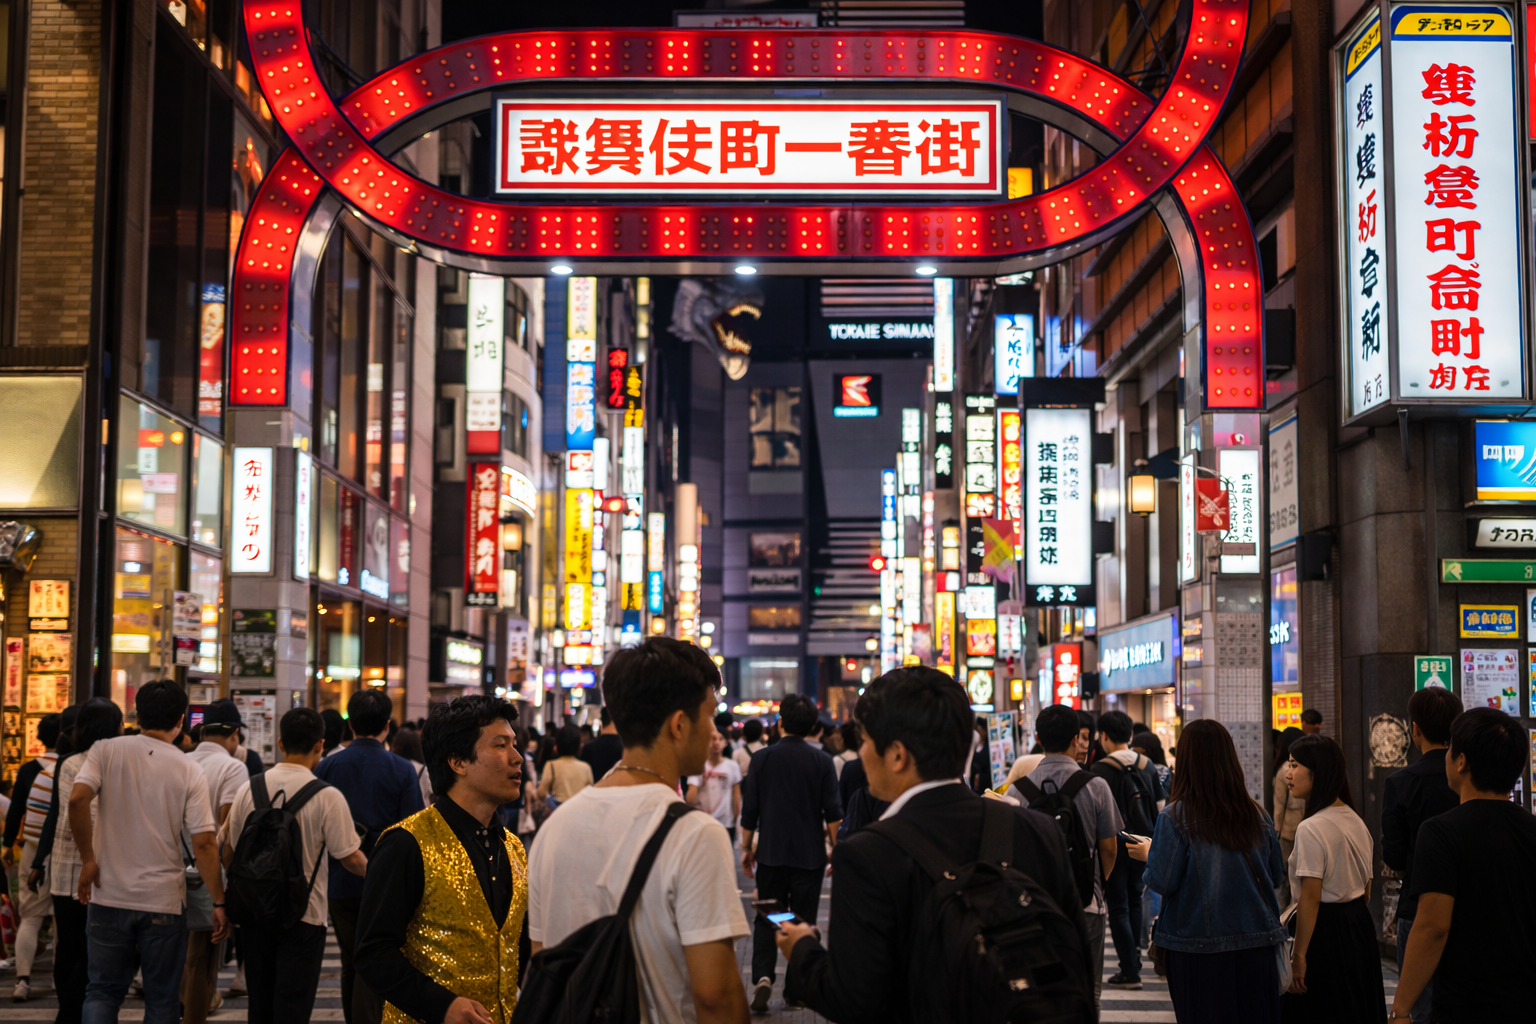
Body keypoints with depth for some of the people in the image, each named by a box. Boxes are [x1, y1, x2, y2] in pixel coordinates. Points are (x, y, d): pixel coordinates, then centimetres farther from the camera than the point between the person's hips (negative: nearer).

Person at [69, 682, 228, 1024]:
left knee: (102, 992, 10)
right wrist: (219, 904, 0)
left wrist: (88, 859, -6)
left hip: (110, 896, 1)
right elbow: (204, 844, -7)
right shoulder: (189, 771, -4)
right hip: (164, 901, -1)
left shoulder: (106, 751, -1)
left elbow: (77, 799, -17)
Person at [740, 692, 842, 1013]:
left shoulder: (762, 758, -4)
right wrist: (835, 848, 9)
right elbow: (832, 811, -3)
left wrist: (746, 847, 9)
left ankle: (763, 977, -14)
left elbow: (749, 809, -1)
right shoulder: (822, 761, -4)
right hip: (810, 854, 0)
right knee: (803, 921, 8)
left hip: (771, 853, 0)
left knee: (765, 919, 6)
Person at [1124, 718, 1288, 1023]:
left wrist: (1147, 855, 7)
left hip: (1199, 948, -3)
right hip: (1257, 941, 3)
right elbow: (1276, 872, 9)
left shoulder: (1176, 817, -14)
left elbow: (1162, 882, -13)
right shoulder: (1256, 814, -2)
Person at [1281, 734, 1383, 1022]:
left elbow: (1310, 899, -21)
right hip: (1361, 925, 9)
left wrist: (1298, 956, -18)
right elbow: (1366, 888, 15)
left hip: (1325, 932, -9)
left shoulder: (1311, 829, -18)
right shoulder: (1357, 822, 9)